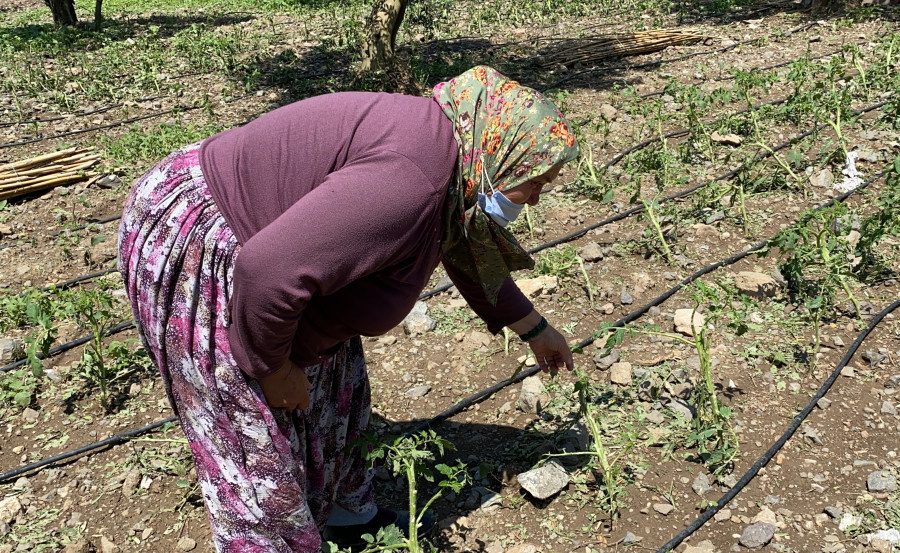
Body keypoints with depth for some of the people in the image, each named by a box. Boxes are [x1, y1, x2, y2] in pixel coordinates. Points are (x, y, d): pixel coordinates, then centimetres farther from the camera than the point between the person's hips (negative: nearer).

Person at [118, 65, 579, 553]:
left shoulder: (443, 148, 3)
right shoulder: (410, 180, -31)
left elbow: (470, 256, 20)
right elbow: (267, 273, -36)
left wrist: (534, 329, 31)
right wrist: (273, 367, -17)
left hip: (251, 234, 10)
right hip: (191, 253, -10)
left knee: (331, 387, 19)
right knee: (256, 443, 1)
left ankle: (348, 514, 38)